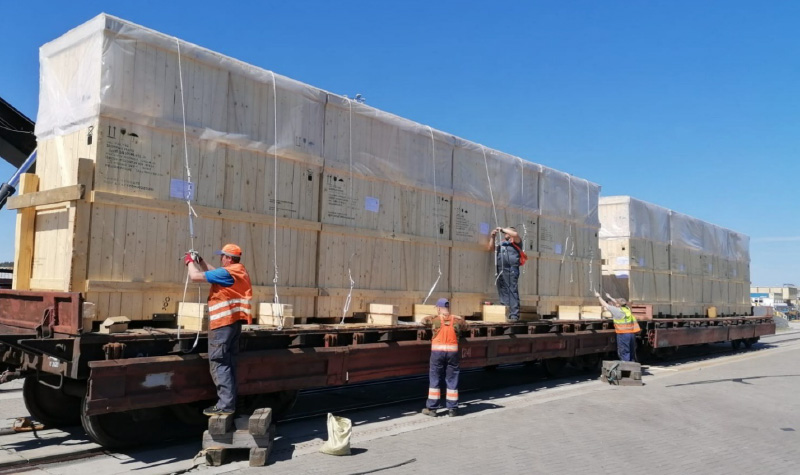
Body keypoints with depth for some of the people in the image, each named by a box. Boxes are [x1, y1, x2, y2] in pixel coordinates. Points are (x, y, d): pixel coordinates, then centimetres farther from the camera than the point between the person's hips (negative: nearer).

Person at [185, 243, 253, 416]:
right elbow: (214, 273, 26)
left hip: (223, 323, -10)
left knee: (218, 363, -7)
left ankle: (226, 404, -8)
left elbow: (195, 276, -15)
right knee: (228, 363, 13)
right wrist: (199, 261, 19)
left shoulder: (226, 272, -17)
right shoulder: (239, 271, 12)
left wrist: (190, 261, 3)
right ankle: (229, 401, 17)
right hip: (233, 322, 10)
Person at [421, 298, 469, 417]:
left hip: (437, 351, -1)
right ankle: (452, 409, 13)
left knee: (435, 380, 8)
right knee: (452, 381, 9)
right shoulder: (457, 320, 4)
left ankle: (431, 408, 11)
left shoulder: (435, 319, 1)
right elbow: (465, 326, 19)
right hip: (452, 351, 1)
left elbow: (424, 320, 16)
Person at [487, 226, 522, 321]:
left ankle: (514, 315, -14)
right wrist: (492, 237, 15)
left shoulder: (515, 242, 10)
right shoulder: (501, 244, 27)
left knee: (512, 292, -10)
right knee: (503, 293, 6)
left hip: (511, 270, -6)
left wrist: (503, 229, 0)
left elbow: (515, 234, -10)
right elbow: (489, 248, 24)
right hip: (501, 271, 7)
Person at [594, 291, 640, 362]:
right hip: (632, 333, 7)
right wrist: (610, 298, 42)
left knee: (624, 353, -2)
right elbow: (618, 304, 30)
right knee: (632, 352, 14)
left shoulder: (617, 310, -8)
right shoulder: (627, 309, 11)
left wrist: (598, 296, 11)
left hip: (623, 334, -7)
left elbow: (605, 305, -2)